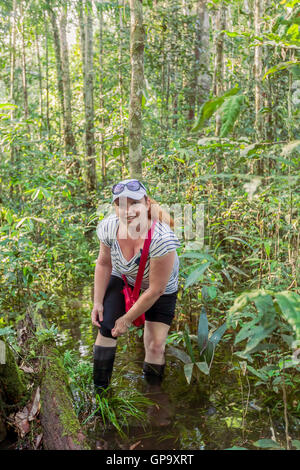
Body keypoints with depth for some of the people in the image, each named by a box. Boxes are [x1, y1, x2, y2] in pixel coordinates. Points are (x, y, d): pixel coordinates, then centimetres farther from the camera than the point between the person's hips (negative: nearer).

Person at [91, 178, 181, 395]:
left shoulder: (162, 239, -41)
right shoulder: (109, 227, -27)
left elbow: (155, 289, -29)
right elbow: (104, 264, -6)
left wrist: (128, 319, -18)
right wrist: (98, 301, -6)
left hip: (161, 290, -3)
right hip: (122, 280, 3)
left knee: (155, 345, -4)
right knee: (106, 328, -6)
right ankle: (99, 389, 14)